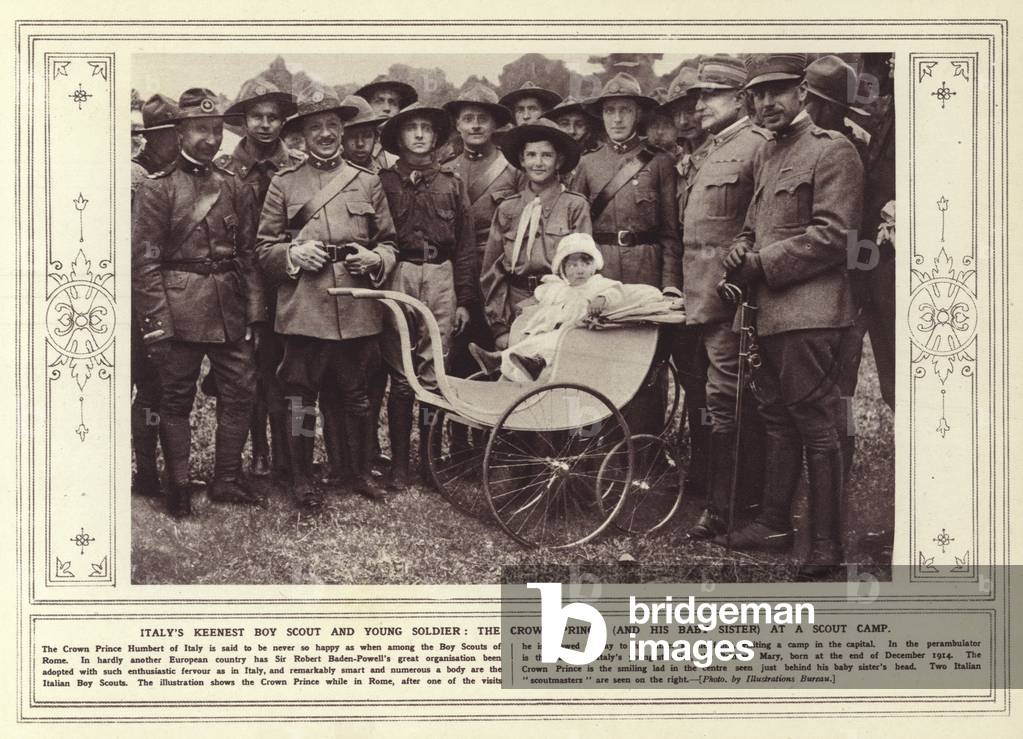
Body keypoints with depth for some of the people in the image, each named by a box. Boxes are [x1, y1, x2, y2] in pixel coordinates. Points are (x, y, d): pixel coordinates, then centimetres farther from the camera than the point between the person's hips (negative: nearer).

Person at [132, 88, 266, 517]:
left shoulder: (234, 189, 10)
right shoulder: (157, 189, -3)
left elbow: (249, 256, 12)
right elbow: (144, 260, -7)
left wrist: (255, 313, 6)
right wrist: (156, 320, -12)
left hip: (230, 308, 5)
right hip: (180, 309, -5)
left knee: (240, 391, 5)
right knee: (176, 398, 3)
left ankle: (227, 481, 18)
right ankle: (178, 488, 12)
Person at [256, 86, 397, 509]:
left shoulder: (367, 182, 12)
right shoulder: (284, 183, 7)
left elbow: (389, 242, 15)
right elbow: (263, 247, 7)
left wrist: (374, 259, -6)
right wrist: (293, 254, -12)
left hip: (358, 309, 1)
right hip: (303, 308, -1)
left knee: (357, 394, 9)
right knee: (301, 394, 3)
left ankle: (361, 473, 23)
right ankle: (302, 479, 15)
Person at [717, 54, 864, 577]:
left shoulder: (831, 150, -9)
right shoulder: (765, 155, 18)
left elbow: (832, 235, -16)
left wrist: (763, 264, -14)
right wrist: (740, 255, 2)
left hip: (809, 312, -9)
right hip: (770, 312, 9)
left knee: (815, 426, -6)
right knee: (777, 420, 15)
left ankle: (827, 542, -1)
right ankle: (774, 523, 25)